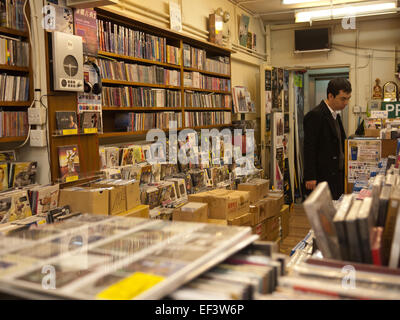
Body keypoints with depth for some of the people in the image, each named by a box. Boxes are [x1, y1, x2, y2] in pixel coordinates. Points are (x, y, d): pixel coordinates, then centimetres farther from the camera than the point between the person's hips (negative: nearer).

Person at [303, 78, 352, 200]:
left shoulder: (335, 115, 15)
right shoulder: (315, 115, -14)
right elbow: (309, 148, -17)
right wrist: (310, 177, -19)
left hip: (337, 175, 9)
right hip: (323, 177, -9)